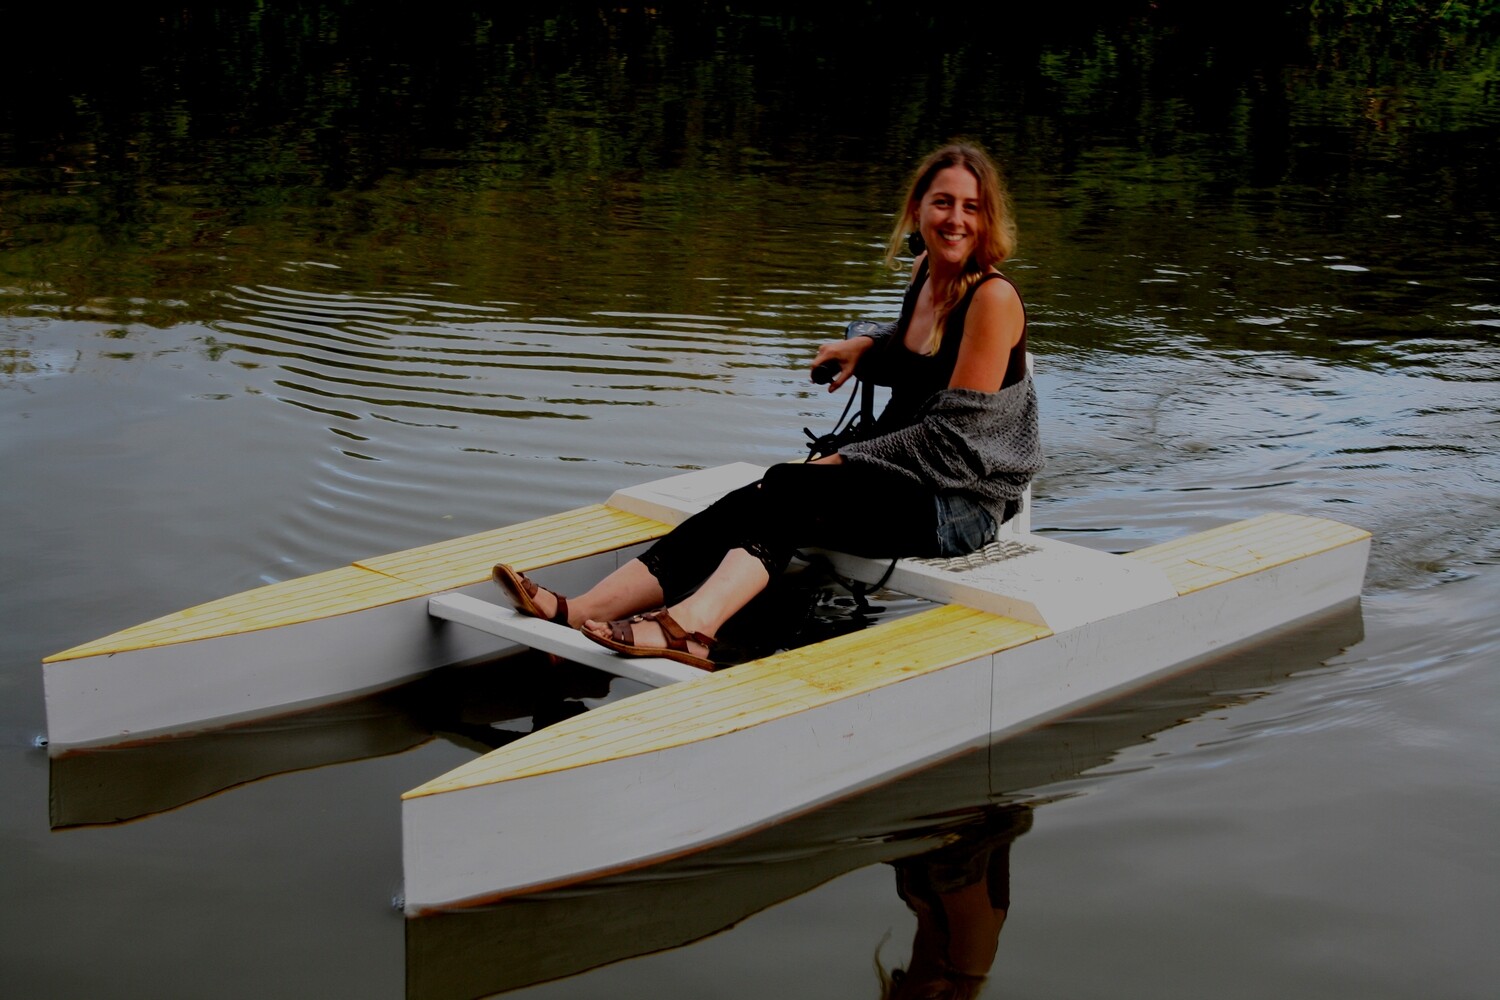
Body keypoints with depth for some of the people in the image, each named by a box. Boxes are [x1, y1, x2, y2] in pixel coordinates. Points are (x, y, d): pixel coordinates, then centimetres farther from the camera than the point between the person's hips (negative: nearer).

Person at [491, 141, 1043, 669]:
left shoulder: (992, 298, -11)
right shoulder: (925, 273, 12)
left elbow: (951, 436, -15)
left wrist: (846, 460, -13)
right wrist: (866, 347, 13)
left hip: (962, 504, -7)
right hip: (906, 483, 7)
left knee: (789, 486, -30)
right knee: (754, 502, -18)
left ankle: (687, 625, -55)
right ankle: (577, 612, -34)